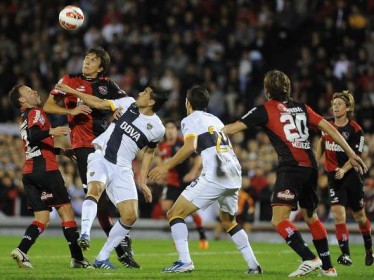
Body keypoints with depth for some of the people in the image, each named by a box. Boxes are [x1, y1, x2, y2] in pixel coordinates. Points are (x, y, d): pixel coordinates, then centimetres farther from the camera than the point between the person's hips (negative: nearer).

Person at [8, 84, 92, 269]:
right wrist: (50, 132, -40)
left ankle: (21, 251, -15)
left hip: (29, 173, 8)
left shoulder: (25, 119, 24)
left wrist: (61, 151, 45)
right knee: (66, 211, -4)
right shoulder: (36, 113, -3)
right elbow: (33, 136, -22)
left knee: (42, 218, 6)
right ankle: (77, 258, -7)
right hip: (45, 169, -8)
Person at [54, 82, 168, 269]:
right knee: (95, 188, -33)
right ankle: (84, 234, -51)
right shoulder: (129, 103, 2)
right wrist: (71, 91, 13)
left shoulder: (157, 129, 1)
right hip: (100, 156, -1)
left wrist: (143, 182, 14)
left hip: (122, 168, 1)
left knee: (130, 216, -10)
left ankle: (102, 258, 2)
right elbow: (99, 103, 12)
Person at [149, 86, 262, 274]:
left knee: (175, 214, 1)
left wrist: (167, 166, -13)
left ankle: (184, 261, -15)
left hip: (214, 176, -7)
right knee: (228, 222, 28)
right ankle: (253, 265, 18)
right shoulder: (215, 120, 26)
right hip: (234, 176, 7)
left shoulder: (190, 120, 5)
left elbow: (190, 146, -13)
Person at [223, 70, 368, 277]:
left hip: (291, 168, -7)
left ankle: (309, 259, -27)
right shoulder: (301, 108, 17)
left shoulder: (265, 110, 2)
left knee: (279, 220, -11)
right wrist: (350, 154, 16)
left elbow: (234, 128, -1)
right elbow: (328, 128, 13)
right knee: (311, 217, 21)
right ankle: (327, 267, 23)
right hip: (310, 167, 7)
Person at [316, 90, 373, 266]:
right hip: (334, 177, 2)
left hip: (351, 175, -2)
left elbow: (356, 156, -14)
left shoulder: (355, 130, -11)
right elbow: (322, 142, 21)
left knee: (359, 216, 11)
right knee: (338, 214, -14)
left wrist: (343, 170, -30)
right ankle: (345, 254, -12)